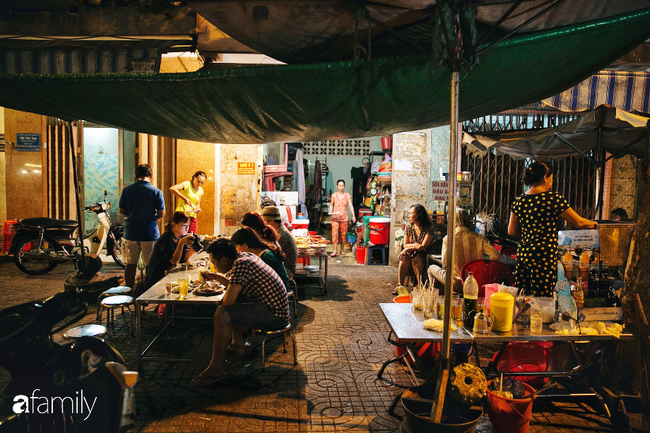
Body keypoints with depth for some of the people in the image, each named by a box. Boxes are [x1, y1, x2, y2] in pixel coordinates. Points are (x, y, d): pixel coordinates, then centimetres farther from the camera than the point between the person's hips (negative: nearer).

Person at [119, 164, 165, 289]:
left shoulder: (126, 189, 0)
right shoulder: (156, 192, -8)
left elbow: (122, 211, 5)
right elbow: (161, 214, -7)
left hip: (130, 232, 3)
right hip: (150, 233, -3)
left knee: (130, 264, 12)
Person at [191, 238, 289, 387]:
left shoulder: (241, 264, -20)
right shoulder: (247, 256, 9)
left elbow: (228, 301, -21)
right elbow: (236, 286, 27)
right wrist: (216, 277, 24)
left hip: (274, 315, -10)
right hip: (277, 307, 11)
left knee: (222, 313, -20)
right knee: (232, 307, 26)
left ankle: (215, 370, -12)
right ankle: (237, 344, 37)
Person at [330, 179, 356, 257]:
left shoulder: (347, 196, 1)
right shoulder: (334, 195, 5)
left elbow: (351, 206, -6)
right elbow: (331, 205, 15)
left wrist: (353, 216, -16)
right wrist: (330, 212, -3)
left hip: (344, 218, 0)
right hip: (335, 217, 0)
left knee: (343, 234, 6)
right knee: (334, 233, -9)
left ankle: (342, 249, 21)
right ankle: (334, 251, -7)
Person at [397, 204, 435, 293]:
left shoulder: (429, 229, -9)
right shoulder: (408, 227, 5)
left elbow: (423, 247, -14)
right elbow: (405, 245, 4)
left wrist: (410, 248, -16)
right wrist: (416, 245, -15)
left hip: (422, 256, -3)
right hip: (410, 253, 3)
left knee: (415, 257, -35)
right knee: (404, 257, -30)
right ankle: (400, 285, -27)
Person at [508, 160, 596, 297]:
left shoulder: (519, 201, 6)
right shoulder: (553, 198, -9)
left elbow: (511, 231, 11)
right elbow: (578, 223, 1)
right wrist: (594, 224, 20)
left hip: (522, 255, 6)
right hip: (544, 257, -6)